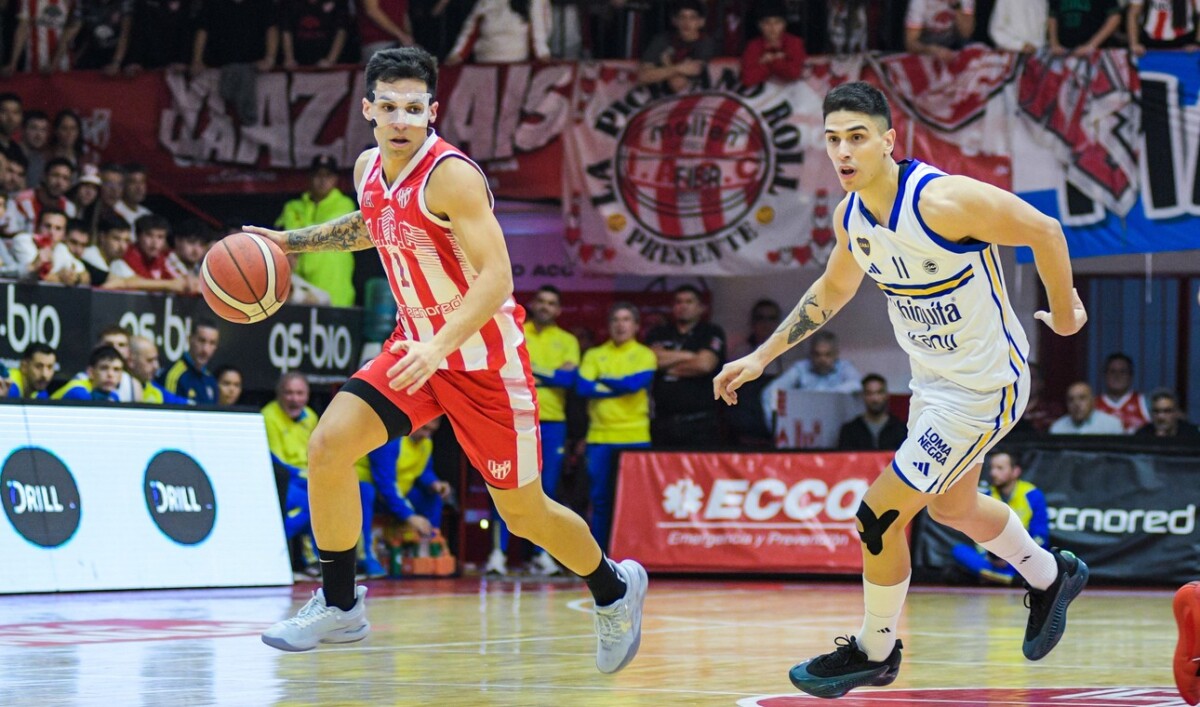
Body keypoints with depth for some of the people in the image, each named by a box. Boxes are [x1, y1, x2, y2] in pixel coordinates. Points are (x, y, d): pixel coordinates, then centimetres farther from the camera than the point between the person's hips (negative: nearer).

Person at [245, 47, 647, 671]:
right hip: (418, 348, 6)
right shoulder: (369, 169, 1)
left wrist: (440, 345, -40)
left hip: (484, 357, -6)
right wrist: (291, 241, 17)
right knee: (329, 445, -12)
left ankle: (614, 589, 33)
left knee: (524, 512, 5)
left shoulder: (450, 175, -23)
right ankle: (339, 605, 0)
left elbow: (496, 277, -29)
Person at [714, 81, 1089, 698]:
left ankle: (875, 651, 15)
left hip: (985, 386, -8)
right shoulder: (850, 217, -5)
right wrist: (761, 358, 14)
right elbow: (834, 289, 15)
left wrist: (1064, 311, -5)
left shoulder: (944, 200, -30)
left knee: (879, 516, -7)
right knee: (951, 506, 28)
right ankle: (1050, 577, 55)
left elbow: (1044, 232, -19)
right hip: (933, 380, 8)